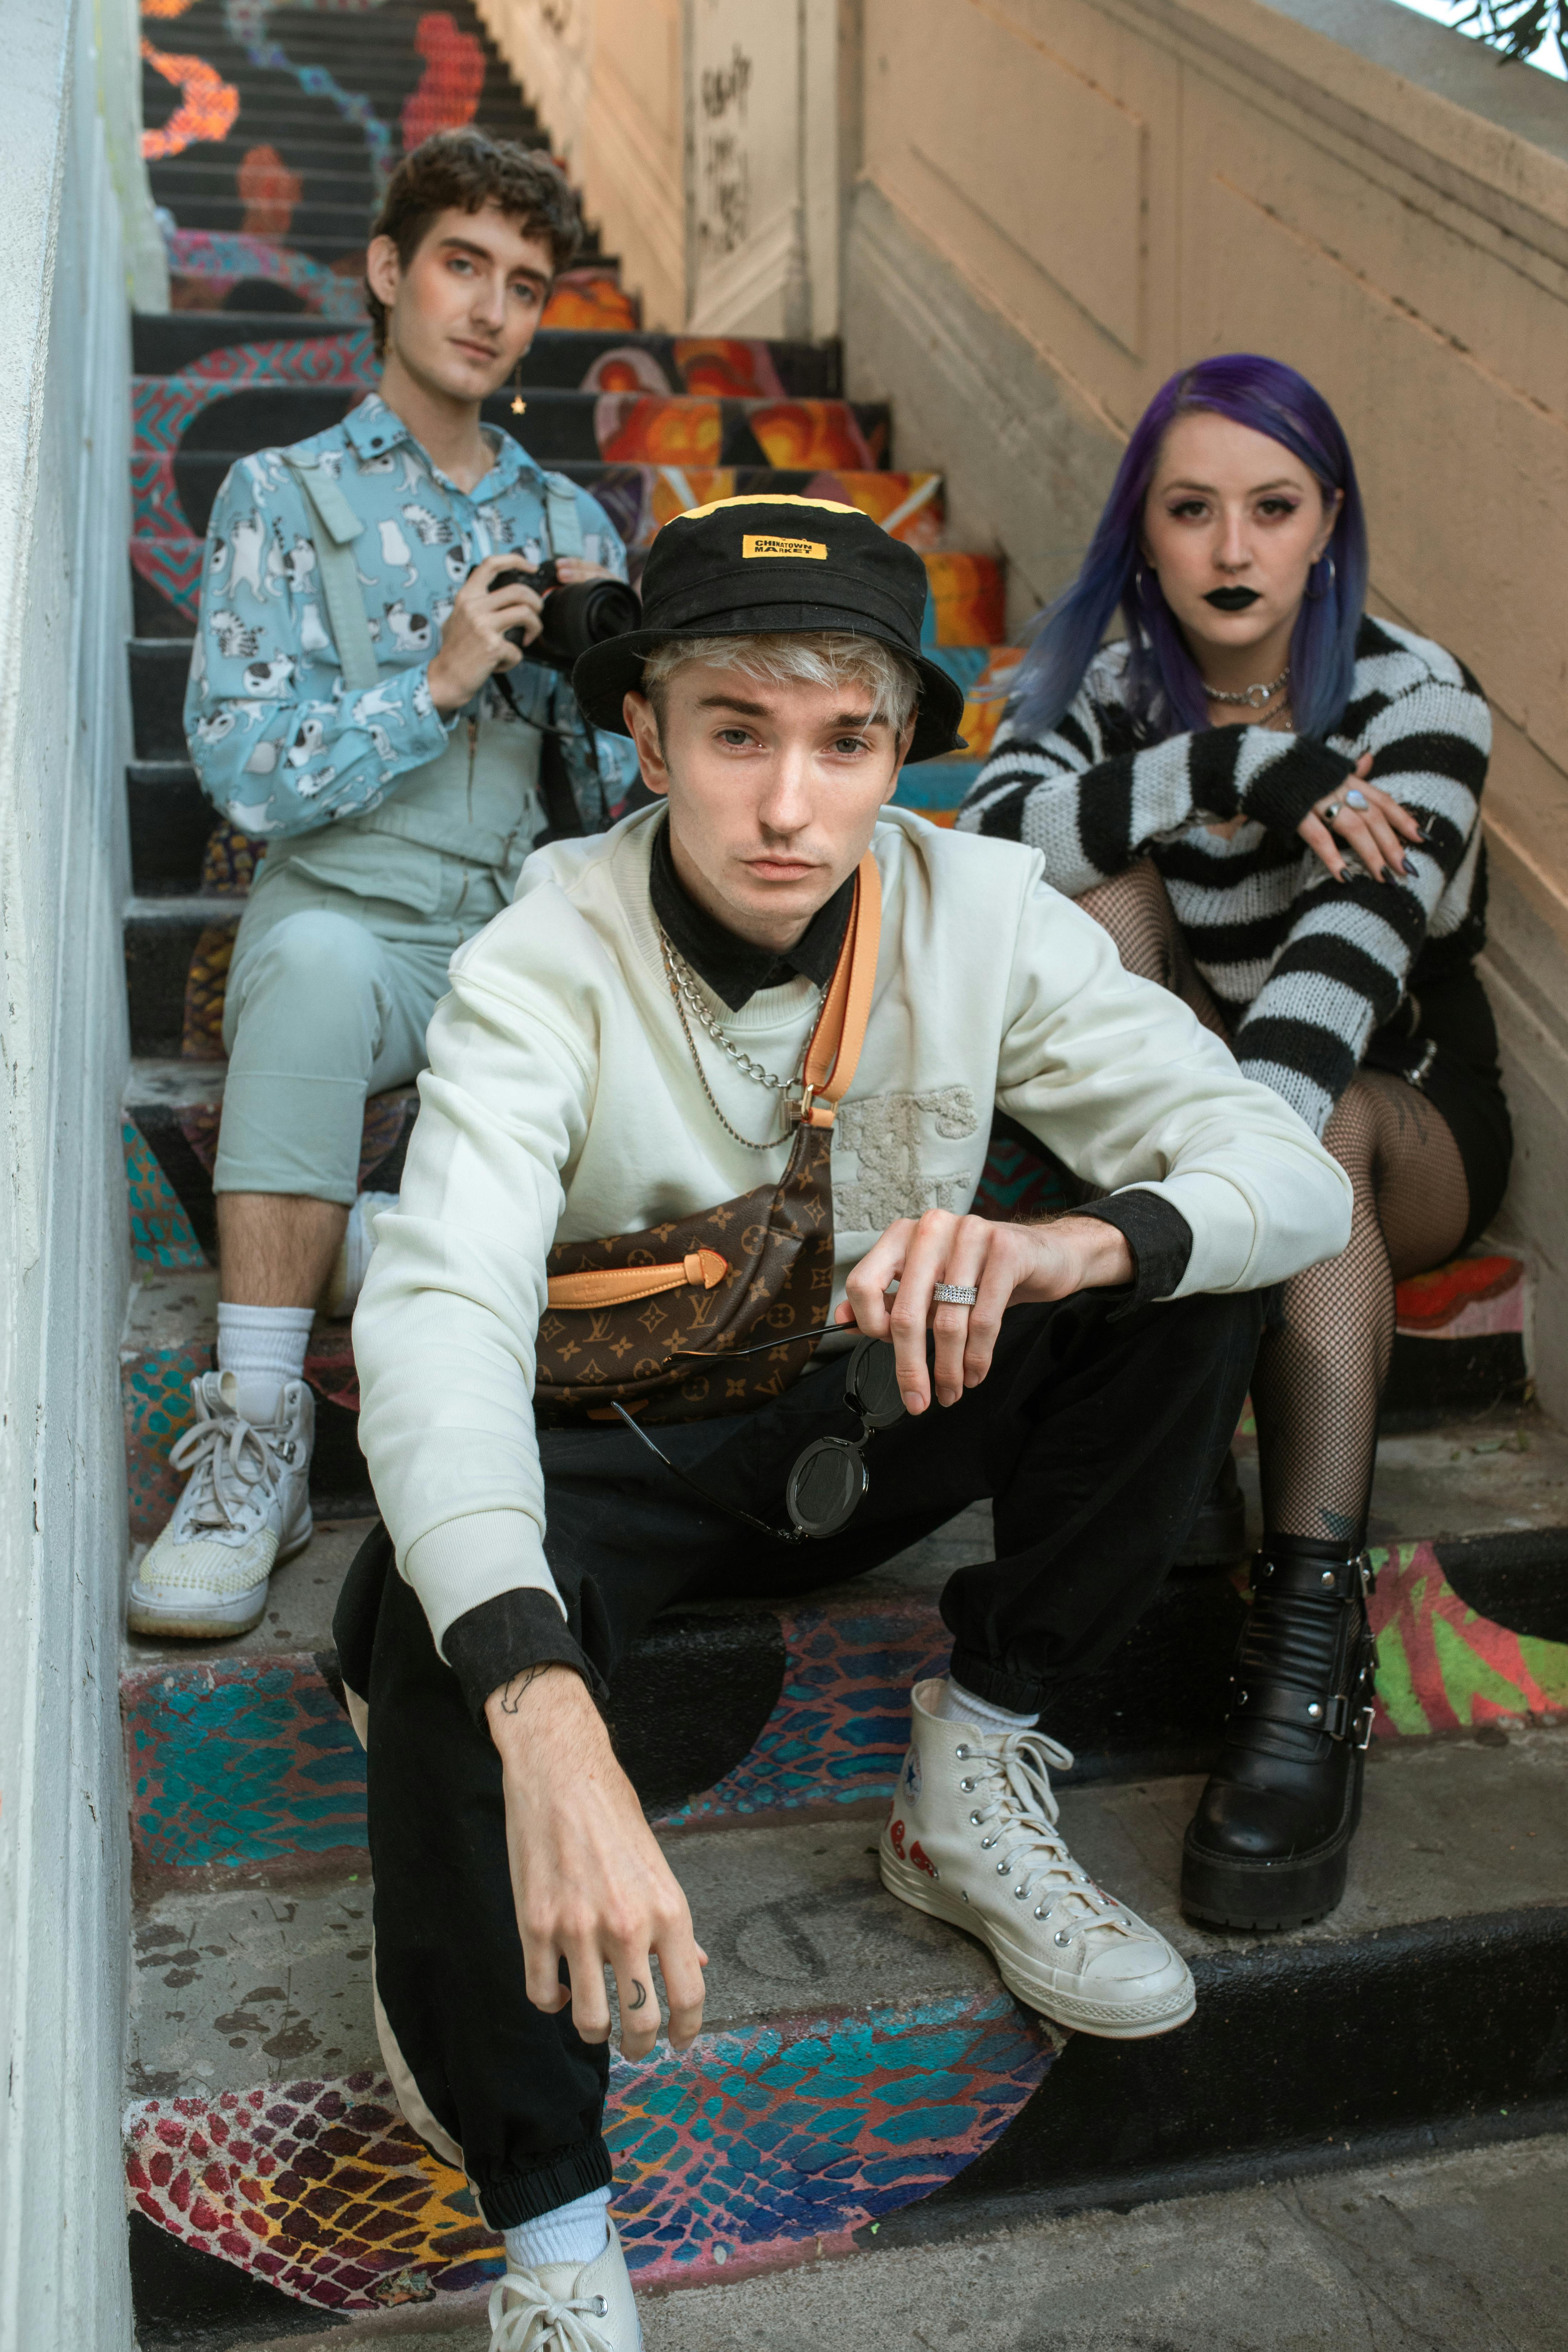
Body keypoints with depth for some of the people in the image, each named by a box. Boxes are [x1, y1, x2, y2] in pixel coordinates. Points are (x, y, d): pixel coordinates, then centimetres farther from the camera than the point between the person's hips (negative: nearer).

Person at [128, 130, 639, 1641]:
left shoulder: (572, 525, 19)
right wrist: (437, 681, -12)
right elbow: (244, 773, -6)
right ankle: (257, 1434, -34)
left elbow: (609, 812, 14)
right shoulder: (281, 498, 8)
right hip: (351, 919, -3)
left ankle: (353, 1248, -7)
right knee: (316, 959, -41)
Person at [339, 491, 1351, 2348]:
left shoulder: (979, 912, -15)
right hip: (613, 1448, -3)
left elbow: (1299, 1176, -20)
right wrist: (543, 1712, -57)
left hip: (870, 1423, 3)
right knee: (443, 1604, -36)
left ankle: (974, 1786, -7)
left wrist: (1060, 1251, -44)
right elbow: (434, 1311, -40)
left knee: (1187, 1261, -20)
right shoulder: (545, 963, -23)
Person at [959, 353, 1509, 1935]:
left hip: (1406, 1120, -3)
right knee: (1106, 871, -23)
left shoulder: (1415, 700, -18)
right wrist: (1253, 769, -35)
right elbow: (995, 834, -29)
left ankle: (1310, 1647, -47)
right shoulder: (1107, 681, -7)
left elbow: (1352, 952, -38)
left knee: (1313, 1121, -38)